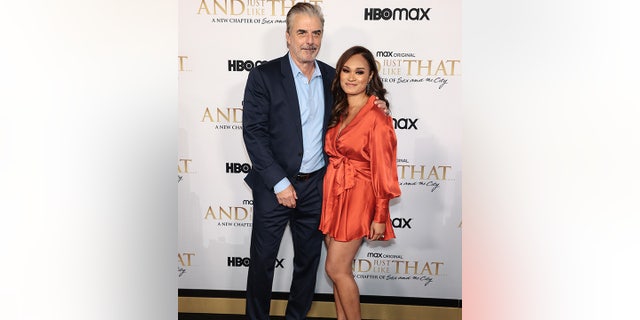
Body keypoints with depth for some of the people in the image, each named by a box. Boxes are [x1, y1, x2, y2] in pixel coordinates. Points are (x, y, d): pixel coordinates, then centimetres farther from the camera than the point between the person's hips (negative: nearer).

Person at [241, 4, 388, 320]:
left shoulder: (331, 77, 6)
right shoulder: (264, 76, -8)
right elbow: (253, 133, -13)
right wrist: (279, 183, -16)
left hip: (316, 186, 4)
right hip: (275, 186, -4)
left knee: (309, 258, 16)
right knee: (262, 259, 8)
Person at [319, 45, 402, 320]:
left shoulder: (376, 116, -14)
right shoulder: (339, 111, 9)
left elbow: (383, 169, -13)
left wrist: (380, 216, -11)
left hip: (357, 196, -7)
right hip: (332, 193, 7)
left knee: (336, 269, -2)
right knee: (338, 267, 13)